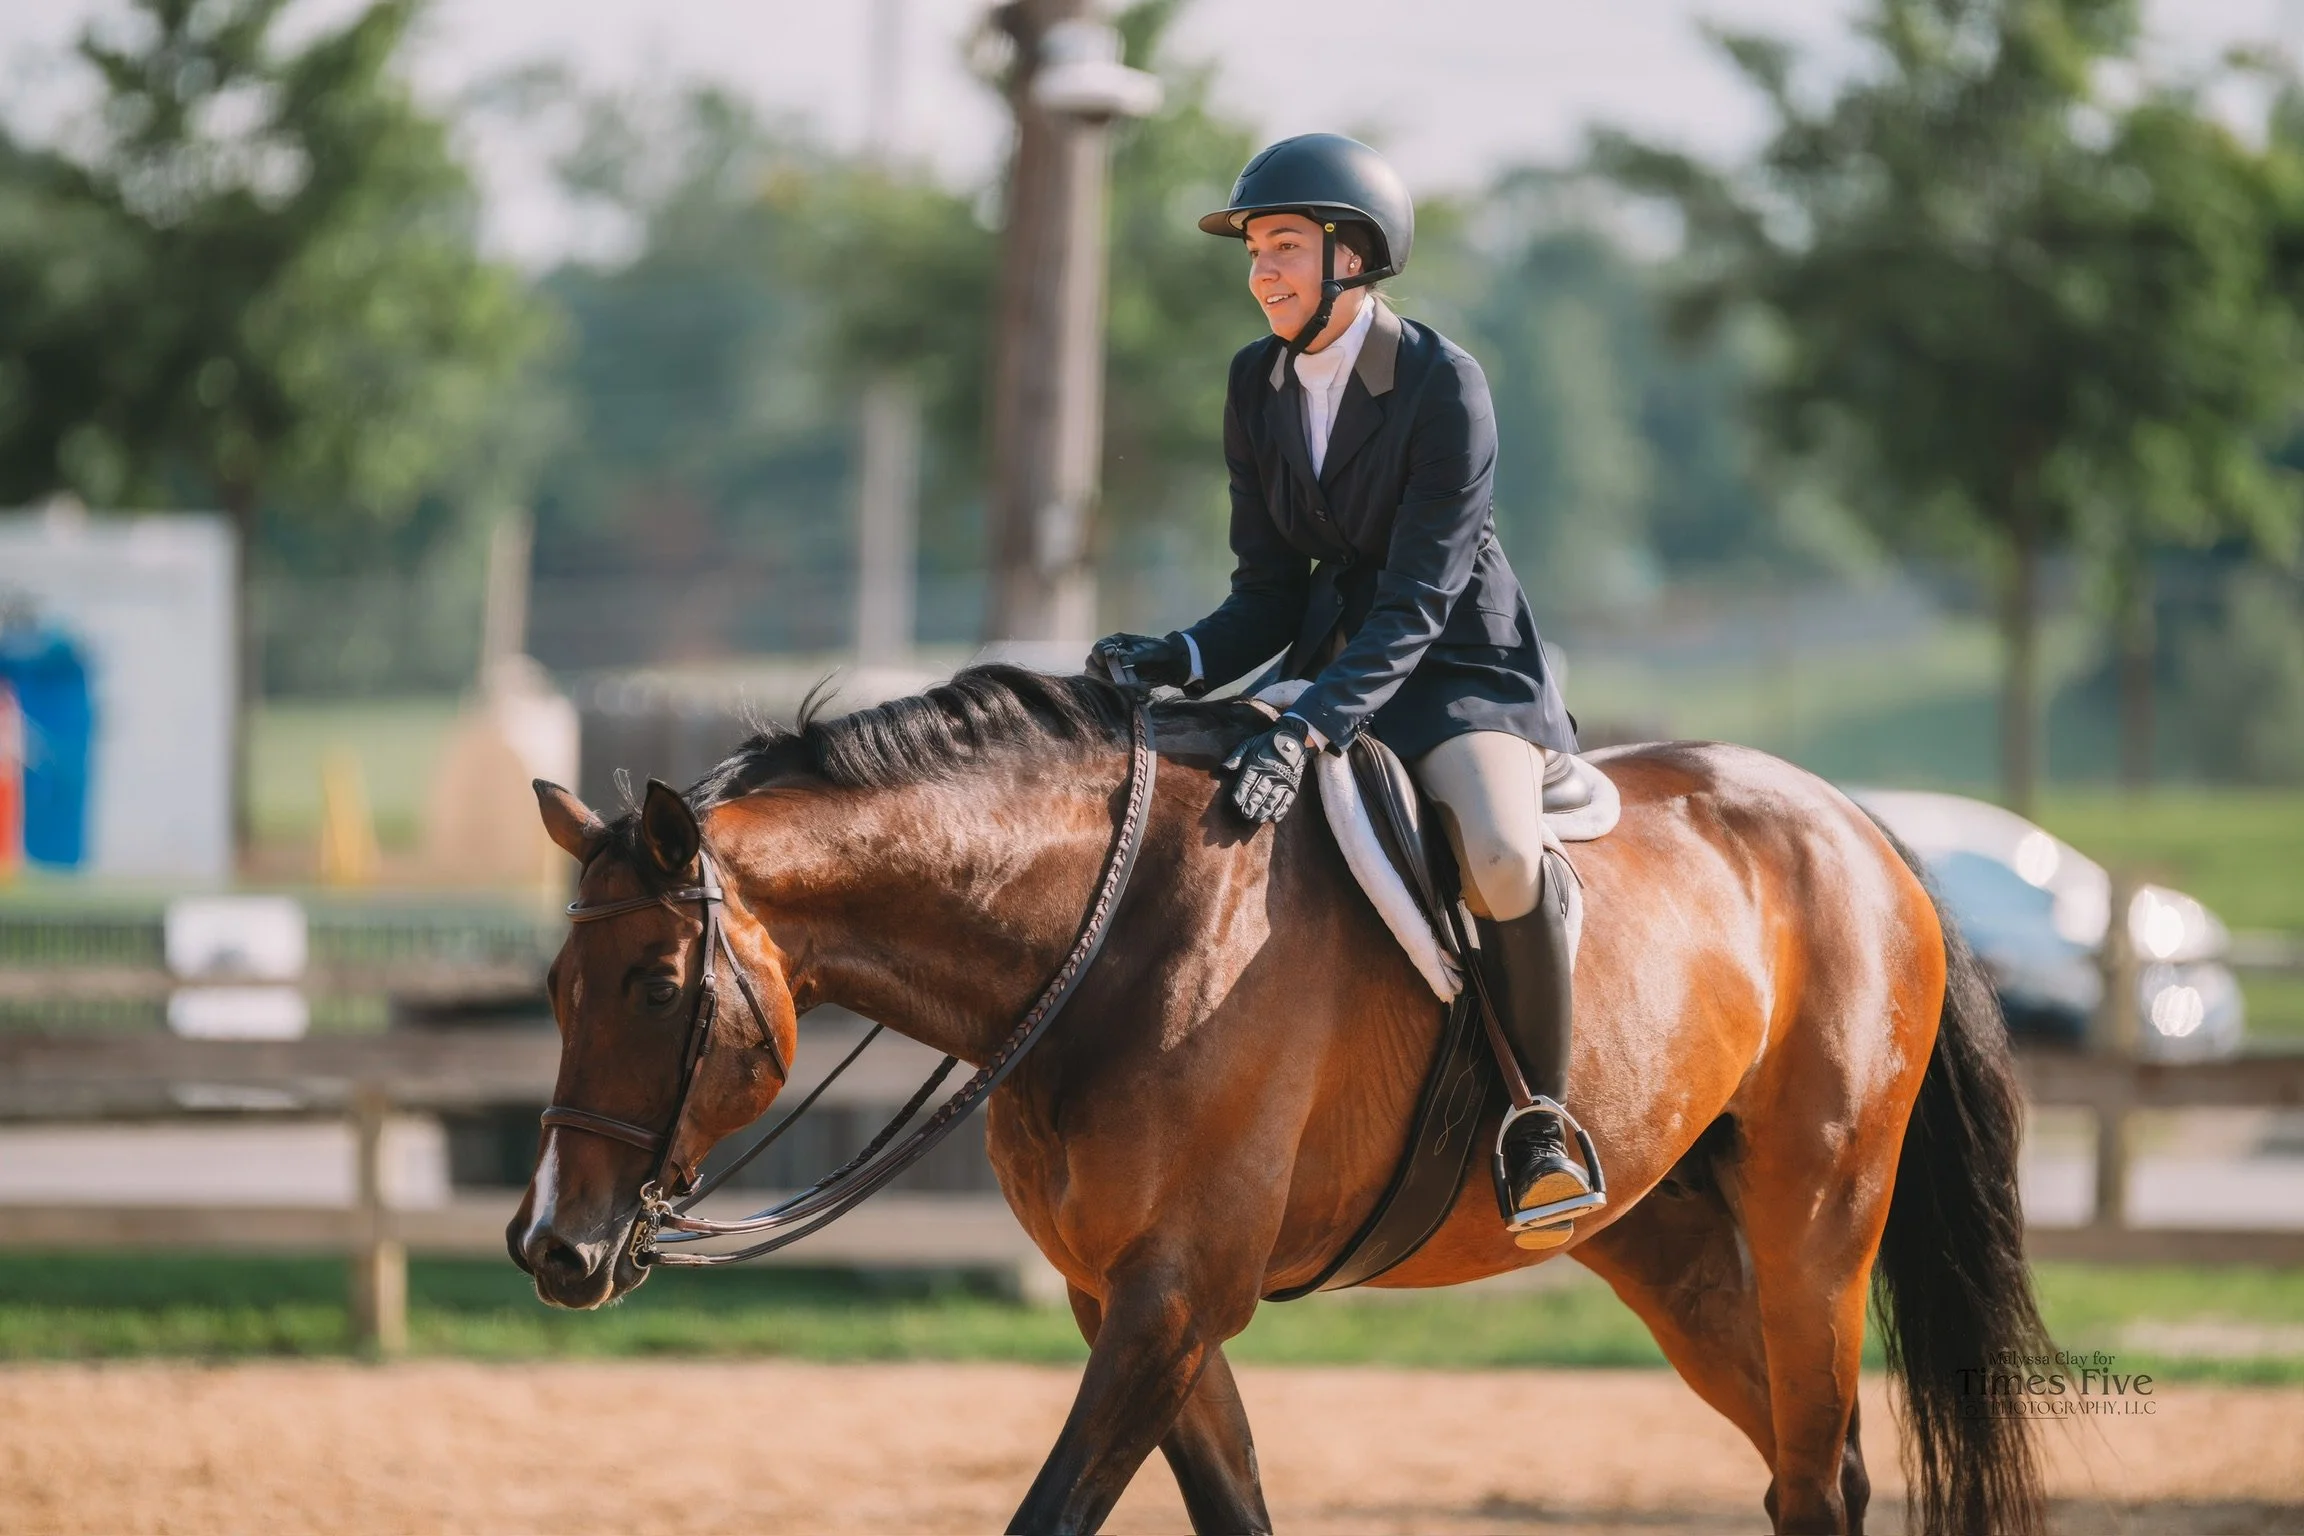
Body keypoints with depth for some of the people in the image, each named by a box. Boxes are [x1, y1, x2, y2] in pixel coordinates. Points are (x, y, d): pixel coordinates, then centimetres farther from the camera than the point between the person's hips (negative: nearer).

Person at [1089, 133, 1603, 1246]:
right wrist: (1178, 662, -18)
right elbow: (1271, 592, 3)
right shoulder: (1258, 384, 2)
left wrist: (1308, 730, -36)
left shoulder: (1444, 384, -18)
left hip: (1462, 668, -7)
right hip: (1333, 664, 7)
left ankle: (1539, 1123, -16)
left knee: (1500, 858, -36)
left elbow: (1417, 601, -23)